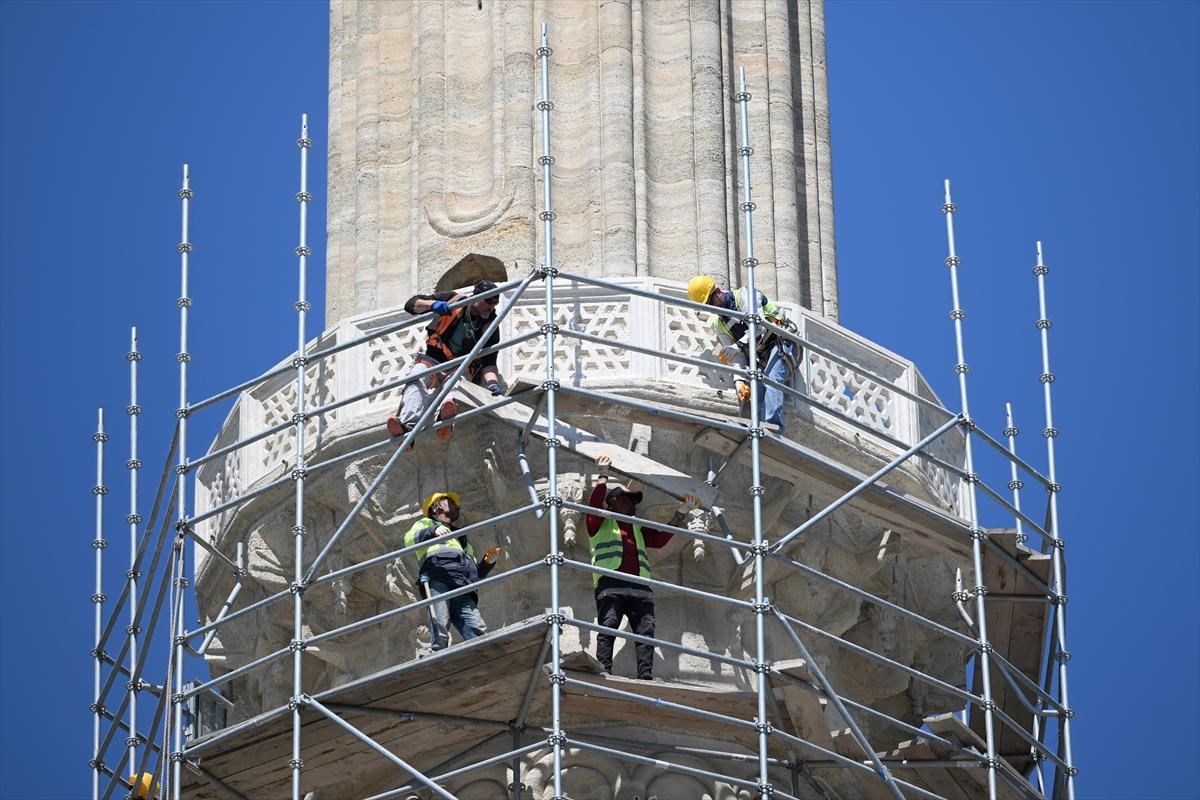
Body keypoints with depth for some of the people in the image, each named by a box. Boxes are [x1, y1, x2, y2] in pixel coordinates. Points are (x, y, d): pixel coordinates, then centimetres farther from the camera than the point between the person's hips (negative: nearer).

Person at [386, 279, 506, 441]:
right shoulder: (453, 300, 3)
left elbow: (488, 363, -5)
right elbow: (411, 305, 1)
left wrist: (492, 383, -27)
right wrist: (432, 304, -19)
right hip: (433, 361, 1)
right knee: (419, 373, -35)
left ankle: (445, 421, -71)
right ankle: (408, 425, -60)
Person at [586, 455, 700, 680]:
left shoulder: (638, 529, 38)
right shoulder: (600, 523, 22)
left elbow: (661, 537, 29)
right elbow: (595, 502, 3)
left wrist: (681, 513, 29)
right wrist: (603, 475, 8)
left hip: (640, 587, 5)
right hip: (611, 583, -5)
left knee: (646, 631, -13)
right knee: (608, 628, -19)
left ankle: (645, 677, -23)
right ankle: (604, 674, -27)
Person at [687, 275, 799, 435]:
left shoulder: (744, 295, -7)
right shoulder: (719, 323, 14)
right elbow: (736, 358, 5)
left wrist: (738, 346, -40)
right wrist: (739, 381, -16)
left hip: (781, 343, -7)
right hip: (760, 356, 7)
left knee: (771, 379, -31)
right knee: (757, 389, -19)